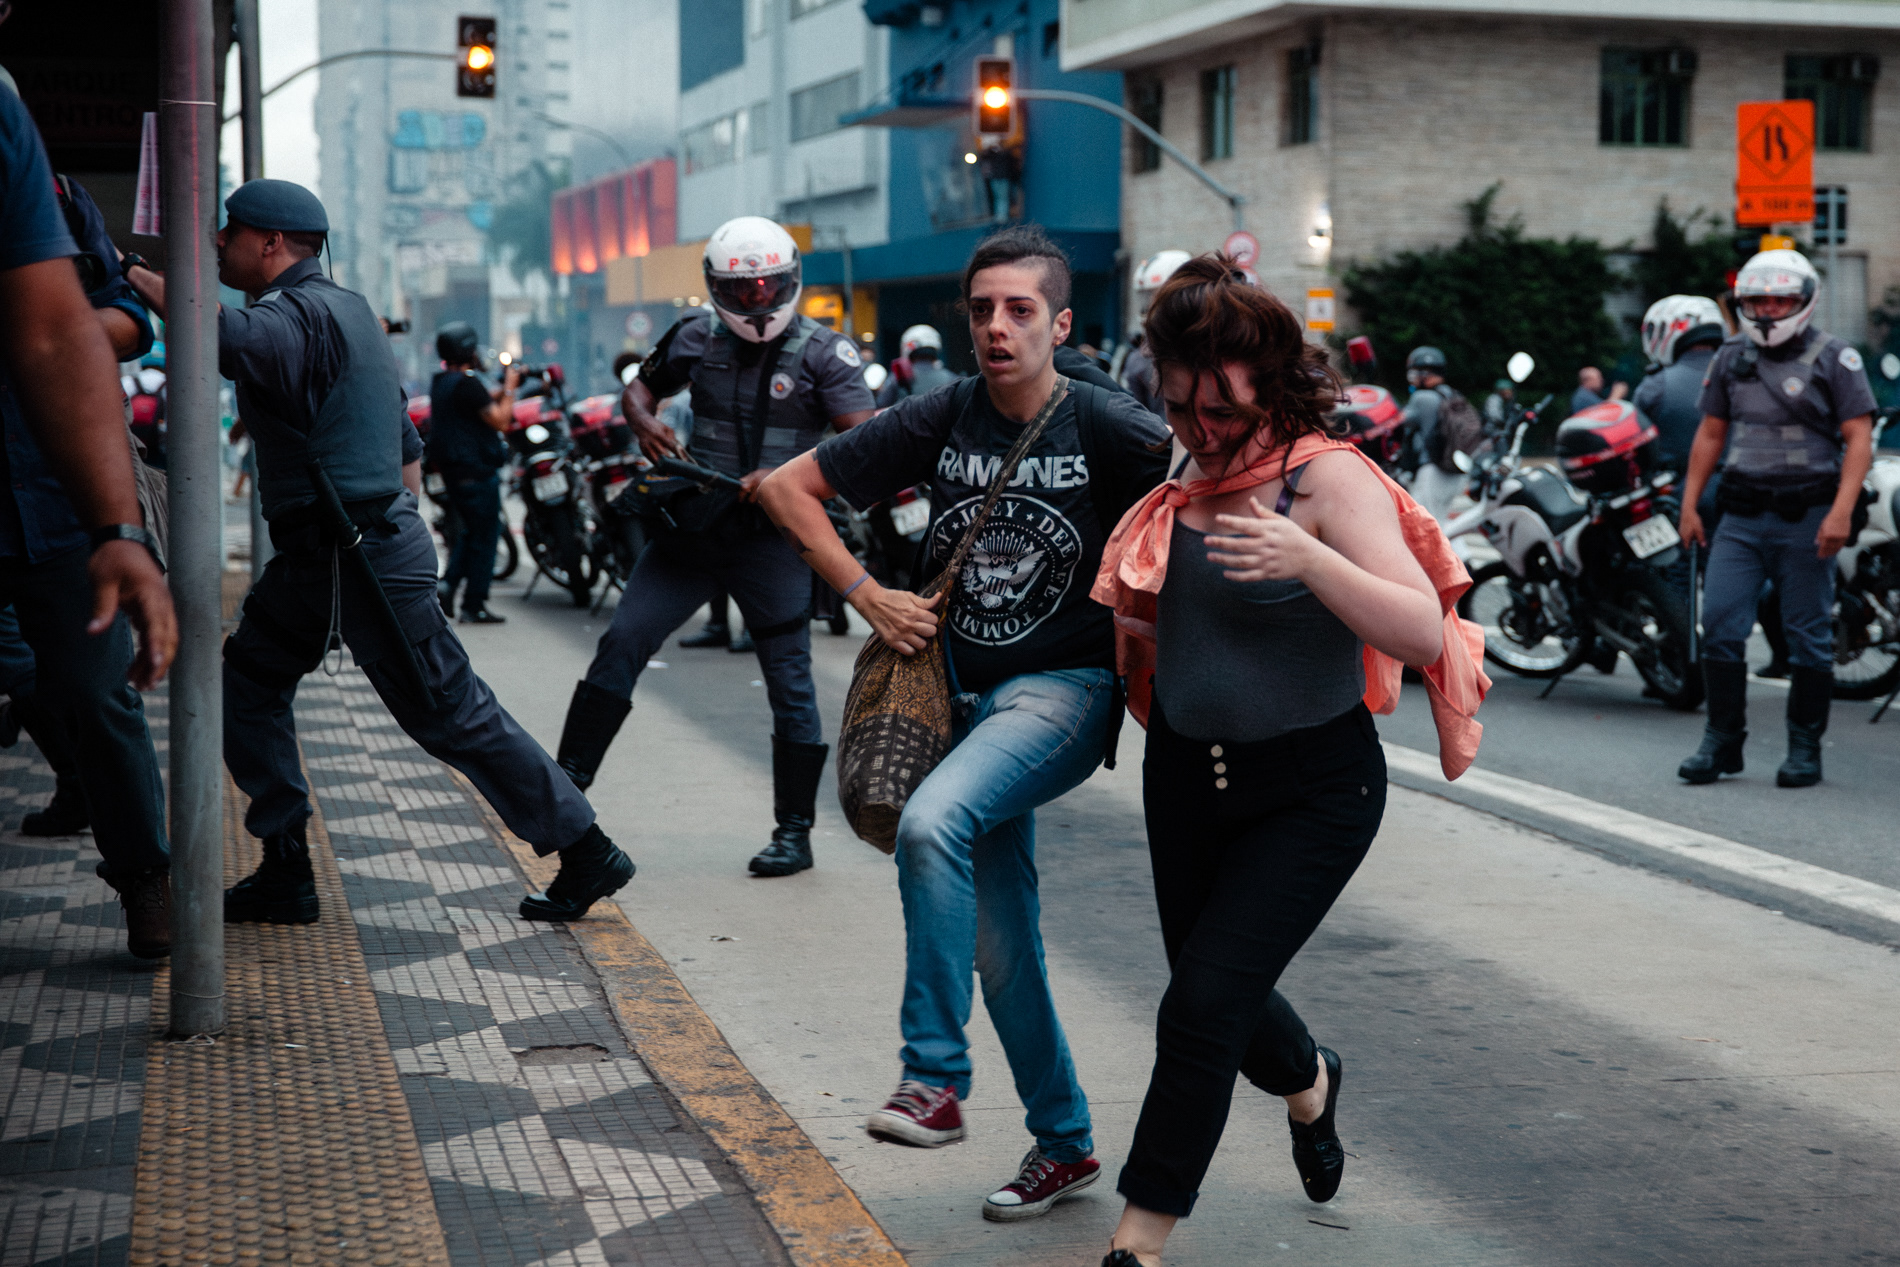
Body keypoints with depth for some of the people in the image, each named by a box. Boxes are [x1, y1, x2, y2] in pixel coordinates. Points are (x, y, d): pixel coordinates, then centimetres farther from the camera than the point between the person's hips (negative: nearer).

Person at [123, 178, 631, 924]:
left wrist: (138, 281, -32)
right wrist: (399, 526, 24)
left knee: (451, 716, -3)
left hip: (362, 558, -10)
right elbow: (406, 443, 21)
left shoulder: (301, 312, -15)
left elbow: (234, 344, -40)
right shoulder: (343, 309, 17)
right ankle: (284, 876, 14)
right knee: (248, 685, 12)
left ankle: (588, 856, 5)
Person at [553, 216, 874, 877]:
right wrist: (643, 421, -2)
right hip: (692, 524, 4)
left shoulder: (822, 351, -6)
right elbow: (641, 385, 22)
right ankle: (567, 781, 6)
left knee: (789, 681, 2)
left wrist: (784, 479, -24)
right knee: (621, 643, -2)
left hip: (774, 534, -3)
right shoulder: (698, 337, 6)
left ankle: (794, 832, 12)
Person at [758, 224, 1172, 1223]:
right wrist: (868, 597, -2)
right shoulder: (941, 420, 1)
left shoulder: (1102, 426, -9)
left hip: (1065, 689, -5)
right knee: (1000, 937, 9)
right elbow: (788, 486, 6)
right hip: (967, 692, 5)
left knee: (931, 823, -31)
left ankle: (934, 1076, -21)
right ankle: (1062, 1141, 26)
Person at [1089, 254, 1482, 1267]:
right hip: (1185, 771, 7)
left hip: (1310, 790, -7)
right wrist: (1127, 602, 6)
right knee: (1218, 999, 18)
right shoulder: (1193, 470, 4)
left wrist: (1307, 558, -40)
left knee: (1203, 1004, -11)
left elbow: (1425, 632, -29)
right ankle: (1308, 1081, 53)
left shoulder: (1328, 477, -17)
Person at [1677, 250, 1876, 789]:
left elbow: (1859, 439, -8)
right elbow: (1710, 433, 17)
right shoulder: (1731, 357, 12)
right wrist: (1689, 503, 11)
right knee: (1720, 626, -3)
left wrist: (1842, 512, -19)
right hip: (1740, 516, 4)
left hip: (1807, 517, -4)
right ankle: (1722, 742, 6)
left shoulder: (1835, 358, -2)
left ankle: (1805, 749, 10)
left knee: (1808, 637, 1)